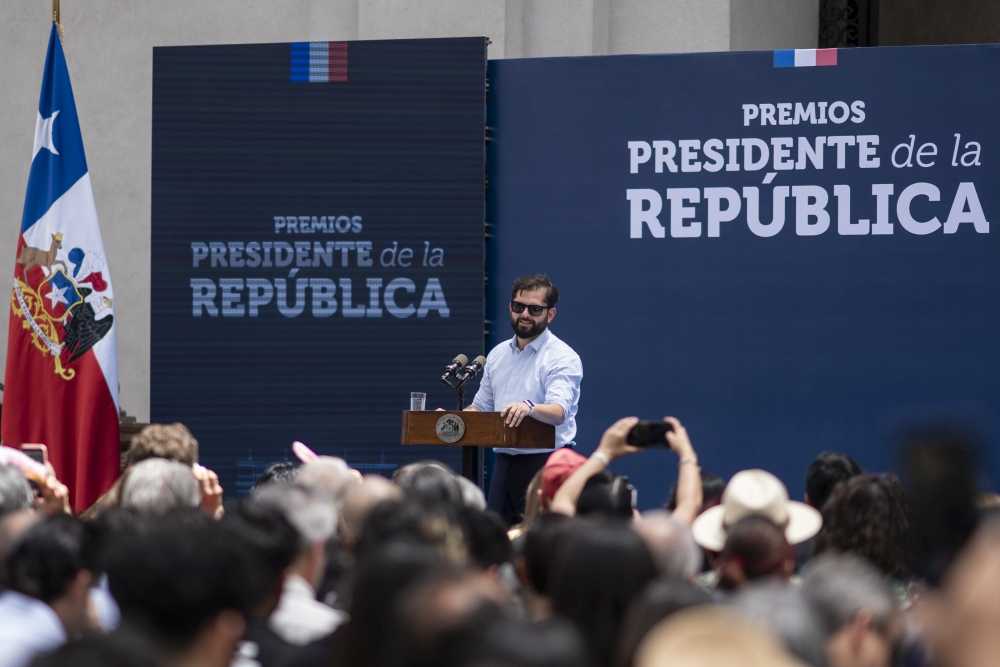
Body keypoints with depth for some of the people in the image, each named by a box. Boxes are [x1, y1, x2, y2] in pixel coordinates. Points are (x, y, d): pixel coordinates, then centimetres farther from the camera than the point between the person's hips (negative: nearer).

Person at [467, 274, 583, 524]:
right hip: (504, 464, 7)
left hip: (545, 465, -7)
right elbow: (481, 407, 23)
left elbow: (559, 412, -23)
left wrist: (529, 408, -44)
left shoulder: (563, 358, -7)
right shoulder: (498, 355, 16)